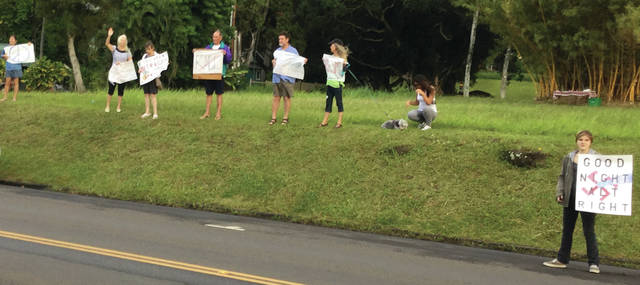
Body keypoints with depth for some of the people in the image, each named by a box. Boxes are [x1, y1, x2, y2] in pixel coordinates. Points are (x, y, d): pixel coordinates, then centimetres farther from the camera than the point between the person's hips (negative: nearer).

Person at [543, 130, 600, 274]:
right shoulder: (568, 158, 10)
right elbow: (562, 176, 15)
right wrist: (559, 192, 2)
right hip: (570, 200, 5)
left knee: (589, 231, -2)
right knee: (567, 230, 12)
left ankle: (594, 263, 4)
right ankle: (562, 260, 22)